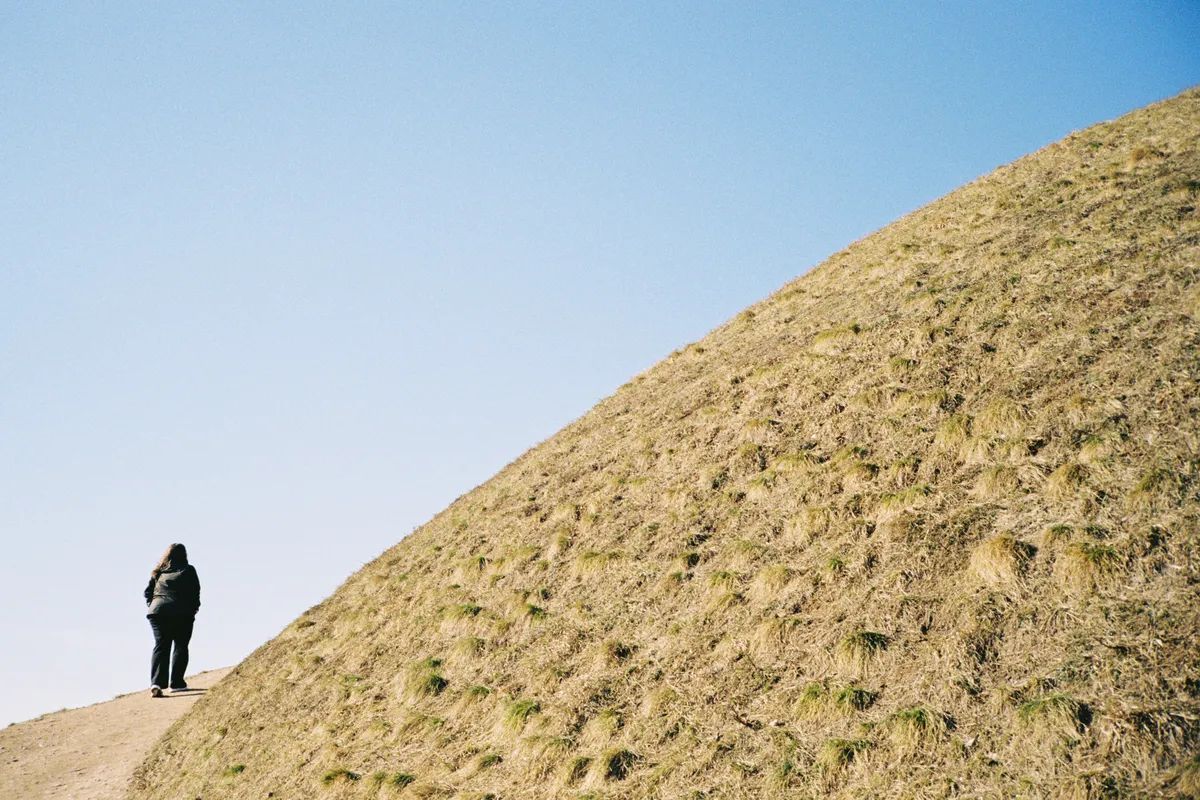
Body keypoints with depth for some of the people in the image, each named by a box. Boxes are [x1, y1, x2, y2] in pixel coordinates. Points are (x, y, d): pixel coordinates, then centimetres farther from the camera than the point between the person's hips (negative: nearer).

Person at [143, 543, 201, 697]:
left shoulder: (158, 571, 14)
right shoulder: (188, 570, 3)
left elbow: (148, 592, 12)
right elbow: (195, 592, -1)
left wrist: (152, 606, 19)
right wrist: (194, 608, 13)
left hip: (157, 612, 3)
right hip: (181, 614, -3)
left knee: (160, 646, 3)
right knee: (180, 647, 8)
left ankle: (156, 683, -13)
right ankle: (176, 683, 7)